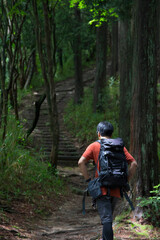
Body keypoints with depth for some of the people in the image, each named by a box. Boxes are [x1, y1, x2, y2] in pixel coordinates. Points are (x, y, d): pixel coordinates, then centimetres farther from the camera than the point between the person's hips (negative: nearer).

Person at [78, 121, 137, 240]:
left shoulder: (94, 146, 1)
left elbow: (81, 162, -11)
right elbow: (134, 164, 2)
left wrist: (88, 179, -4)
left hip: (102, 189, -4)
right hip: (116, 190, 4)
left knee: (106, 219, -8)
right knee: (109, 216, 21)